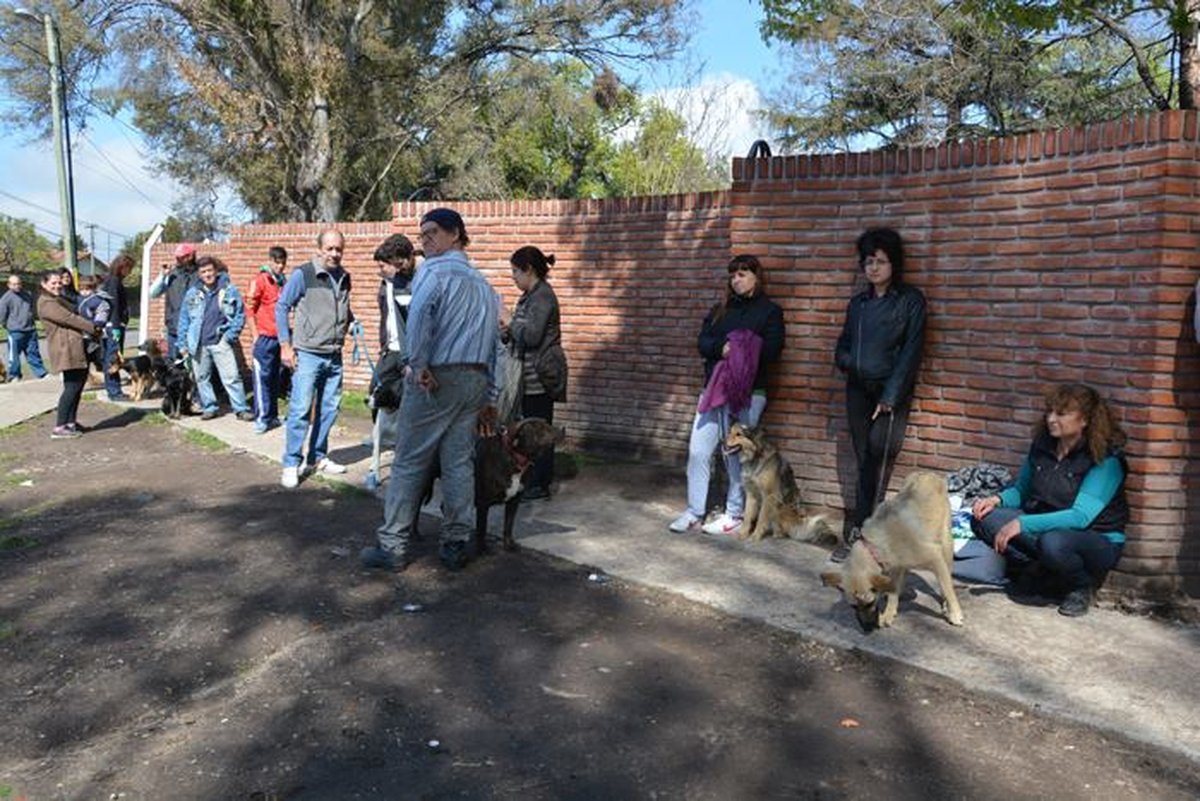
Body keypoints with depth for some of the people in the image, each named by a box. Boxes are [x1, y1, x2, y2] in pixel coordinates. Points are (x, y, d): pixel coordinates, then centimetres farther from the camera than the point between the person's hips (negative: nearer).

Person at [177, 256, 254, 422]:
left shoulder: (229, 291, 0)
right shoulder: (192, 294, 8)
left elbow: (240, 314, 2)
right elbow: (184, 319, 10)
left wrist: (231, 335, -8)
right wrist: (182, 343, 6)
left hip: (220, 342, -3)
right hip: (199, 344, 3)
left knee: (231, 377, -7)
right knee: (202, 377, 10)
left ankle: (241, 409, -3)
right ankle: (208, 408, 21)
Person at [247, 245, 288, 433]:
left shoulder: (283, 282, 13)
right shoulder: (259, 281, -5)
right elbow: (249, 309, -6)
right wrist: (255, 336, -10)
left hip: (280, 337, 6)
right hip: (265, 338, -6)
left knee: (275, 378, 11)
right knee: (262, 377, -4)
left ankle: (272, 416, 18)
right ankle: (261, 418, -2)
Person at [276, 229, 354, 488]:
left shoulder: (344, 277, 10)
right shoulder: (303, 274, -7)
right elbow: (281, 307, -4)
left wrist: (353, 322, 4)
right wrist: (285, 345, -8)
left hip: (334, 357, 6)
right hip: (307, 355, -6)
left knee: (329, 409, 12)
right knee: (300, 410, -6)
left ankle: (318, 457, 25)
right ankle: (291, 464, 2)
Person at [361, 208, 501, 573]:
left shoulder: (435, 270, -3)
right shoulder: (484, 285, 20)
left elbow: (420, 313, -25)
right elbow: (495, 345, 20)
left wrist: (418, 364, -18)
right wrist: (489, 399, 23)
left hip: (436, 378, -6)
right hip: (475, 379, 7)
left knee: (410, 462, 1)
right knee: (459, 463, 10)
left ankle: (393, 547, 7)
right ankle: (455, 546, 14)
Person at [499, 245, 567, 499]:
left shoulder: (542, 296, -14)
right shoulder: (531, 295, 16)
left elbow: (532, 335, -21)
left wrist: (510, 327, -5)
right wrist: (507, 332, 3)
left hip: (539, 376, -10)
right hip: (530, 375, 10)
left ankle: (540, 484, 4)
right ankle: (533, 480, 18)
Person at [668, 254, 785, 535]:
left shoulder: (770, 311, 4)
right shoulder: (720, 309, 17)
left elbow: (772, 351, -9)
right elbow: (703, 344, 5)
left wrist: (741, 350, -16)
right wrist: (722, 348, -14)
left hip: (747, 392, -4)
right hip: (713, 388, 5)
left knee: (737, 455, 1)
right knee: (698, 451, 0)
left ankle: (734, 514, 14)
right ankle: (694, 512, 9)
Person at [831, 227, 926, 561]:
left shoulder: (910, 300, 1)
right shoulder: (858, 303, 15)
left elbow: (911, 351, -6)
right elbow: (842, 348, 18)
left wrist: (890, 396, -14)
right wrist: (849, 362, -6)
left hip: (892, 392, -4)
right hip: (858, 390, 4)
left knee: (877, 456, -15)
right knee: (865, 463, 4)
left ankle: (857, 532, -8)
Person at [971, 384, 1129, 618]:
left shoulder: (1106, 460, -18)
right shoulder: (1042, 446, -1)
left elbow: (1080, 517, -27)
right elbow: (1021, 490, 13)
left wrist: (1023, 524, -34)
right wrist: (997, 499, -10)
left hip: (1098, 542, -5)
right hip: (1045, 527, 5)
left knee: (1053, 542, -40)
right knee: (983, 518, -17)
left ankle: (1084, 586, -6)